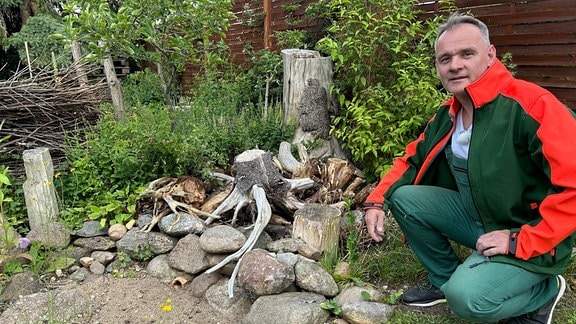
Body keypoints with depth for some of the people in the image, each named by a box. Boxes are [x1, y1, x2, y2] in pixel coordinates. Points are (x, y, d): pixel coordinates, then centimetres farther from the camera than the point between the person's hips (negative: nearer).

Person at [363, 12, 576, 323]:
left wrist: (521, 240, -25)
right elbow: (412, 161, 11)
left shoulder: (532, 105, -23)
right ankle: (445, 279, 11)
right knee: (401, 197, -7)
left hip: (531, 241, -7)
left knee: (467, 298, -27)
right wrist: (376, 200, -5)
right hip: (473, 216, 7)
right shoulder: (446, 115, 1)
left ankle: (545, 289, 6)